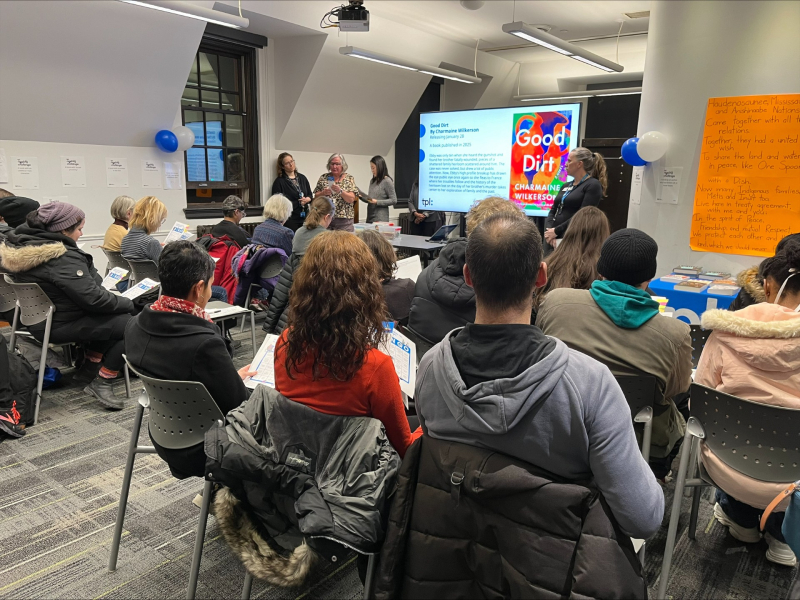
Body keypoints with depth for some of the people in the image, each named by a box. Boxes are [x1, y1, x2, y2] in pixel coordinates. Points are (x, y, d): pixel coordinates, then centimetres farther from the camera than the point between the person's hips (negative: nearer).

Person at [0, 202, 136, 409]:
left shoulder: (23, 244, 4)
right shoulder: (62, 259, -26)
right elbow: (93, 298, -27)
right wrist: (128, 303, -13)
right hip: (59, 325, -10)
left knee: (113, 316, 20)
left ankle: (89, 369, 23)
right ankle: (102, 383, -5)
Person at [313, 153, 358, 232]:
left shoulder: (349, 178, 4)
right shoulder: (323, 177, 8)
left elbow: (351, 199, -6)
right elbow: (316, 197, 9)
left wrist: (340, 191, -21)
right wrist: (323, 193, -12)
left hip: (344, 219, -1)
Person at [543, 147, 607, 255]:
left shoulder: (593, 185, -4)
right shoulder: (566, 186, 19)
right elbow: (553, 211, 12)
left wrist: (556, 231, -15)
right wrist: (548, 230, -7)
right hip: (553, 238, 7)